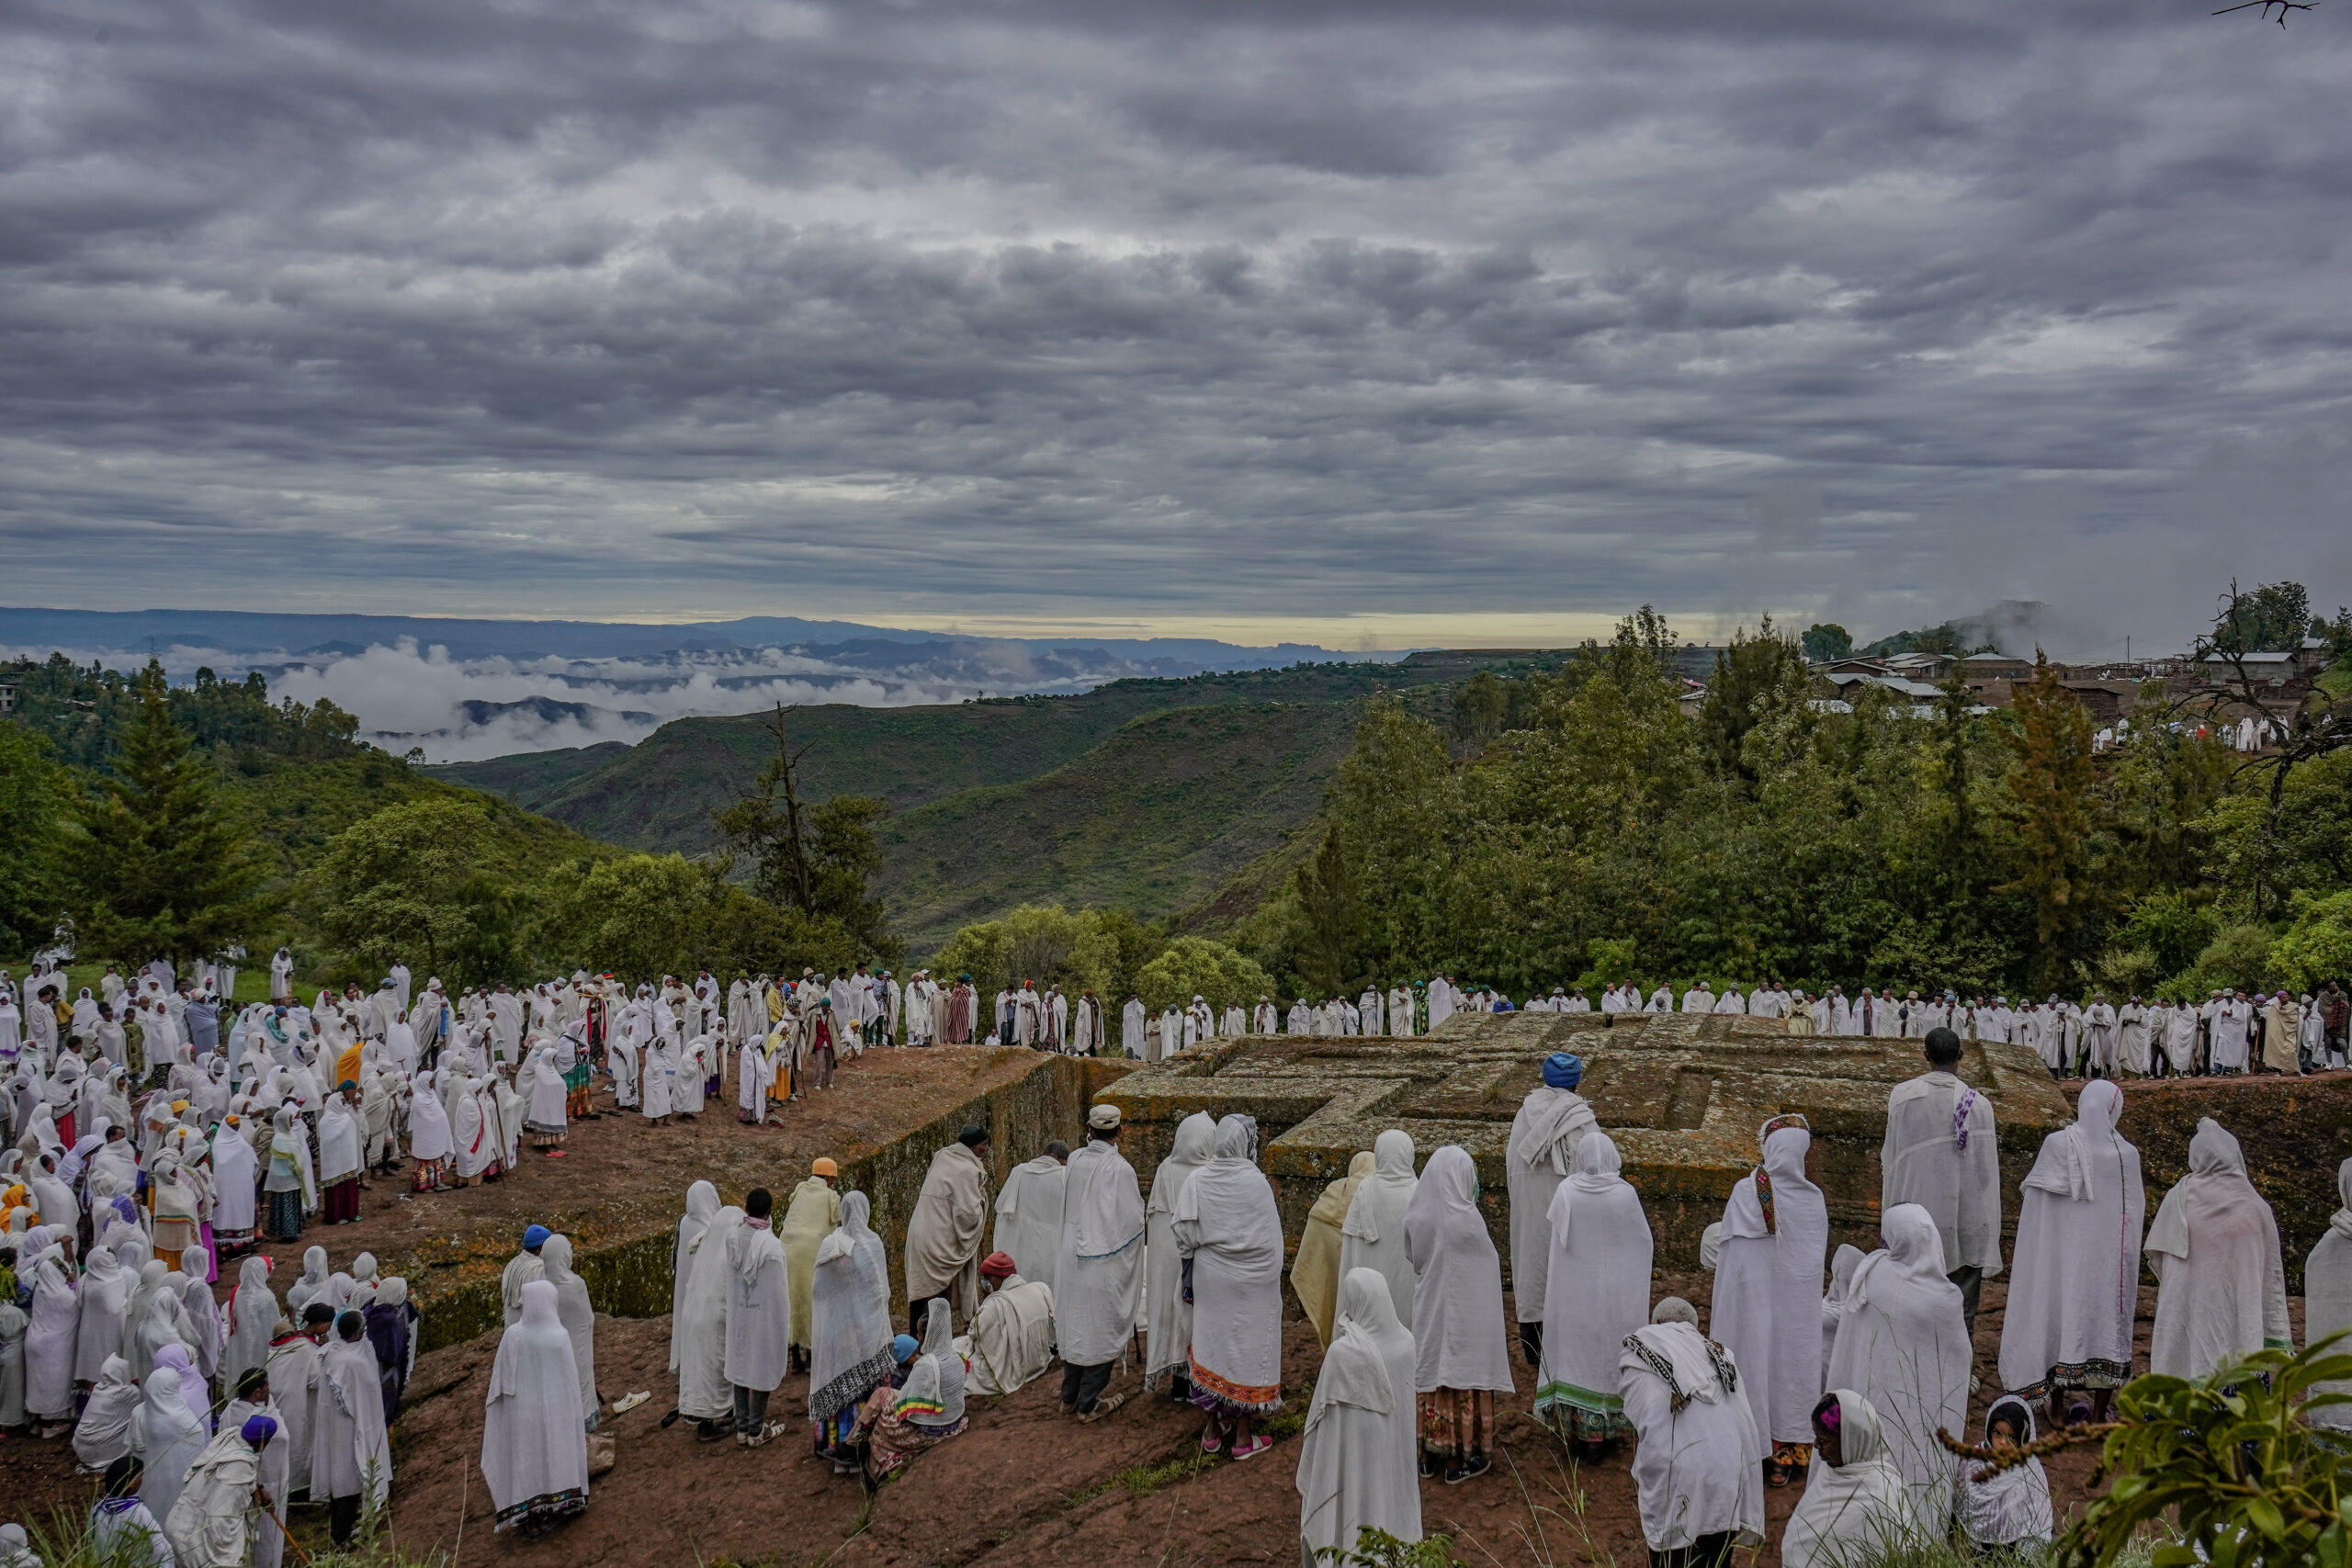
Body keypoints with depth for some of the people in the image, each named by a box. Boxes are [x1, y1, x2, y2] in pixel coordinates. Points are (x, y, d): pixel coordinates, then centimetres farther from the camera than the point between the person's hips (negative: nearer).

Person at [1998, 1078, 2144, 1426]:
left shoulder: (2057, 1144, -13)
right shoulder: (2127, 1155, -9)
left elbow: (2029, 1199, -8)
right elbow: (2137, 1212, 1)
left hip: (2062, 1252, 0)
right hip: (2110, 1257, 0)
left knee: (2059, 1316, 10)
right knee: (2106, 1319, 9)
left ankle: (2058, 1408, 17)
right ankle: (2099, 1413, 14)